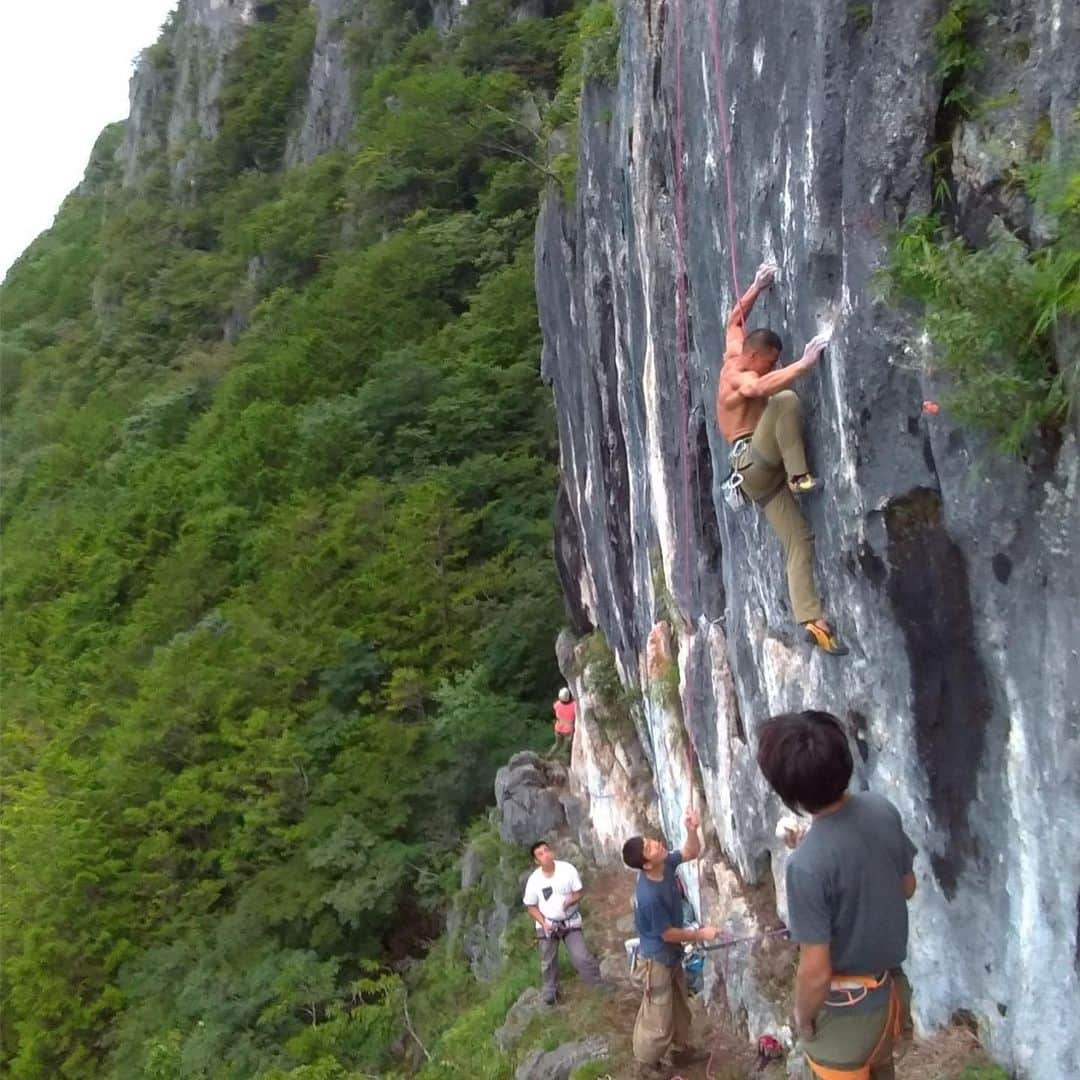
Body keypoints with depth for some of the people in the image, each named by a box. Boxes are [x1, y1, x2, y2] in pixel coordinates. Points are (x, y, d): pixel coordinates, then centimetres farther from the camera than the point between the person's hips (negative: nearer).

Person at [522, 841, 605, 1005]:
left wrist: (571, 900, -28)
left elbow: (579, 892, -7)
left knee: (582, 957, -3)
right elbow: (531, 906, -5)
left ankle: (598, 982, 20)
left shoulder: (567, 869, -19)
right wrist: (543, 922, -18)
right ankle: (550, 989, 39)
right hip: (547, 924, 1)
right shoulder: (534, 880, -18)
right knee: (548, 961, 14)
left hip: (570, 921, -1)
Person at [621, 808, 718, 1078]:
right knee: (658, 1018, 10)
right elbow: (668, 934, -24)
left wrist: (692, 829, -22)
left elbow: (692, 852, -1)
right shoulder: (649, 896, -36)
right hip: (657, 959, -8)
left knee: (679, 1007, 26)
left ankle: (682, 1049, 46)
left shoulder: (666, 864, -15)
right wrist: (700, 934, -11)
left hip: (672, 955, 8)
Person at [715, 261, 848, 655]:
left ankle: (810, 618, -15)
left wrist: (757, 287, 31)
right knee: (785, 399, -27)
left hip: (762, 474, 9)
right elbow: (762, 387, -35)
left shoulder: (733, 357, 17)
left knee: (798, 540, -5)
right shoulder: (740, 379, -10)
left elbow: (735, 319, 33)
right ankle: (799, 476, -26)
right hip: (753, 461, -9)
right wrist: (805, 362, -37)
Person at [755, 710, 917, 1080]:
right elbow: (907, 888, 3)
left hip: (847, 1009, -6)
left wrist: (802, 1016, -8)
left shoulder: (807, 863, -34)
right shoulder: (882, 809, -15)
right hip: (892, 987, 6)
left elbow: (816, 973, -26)